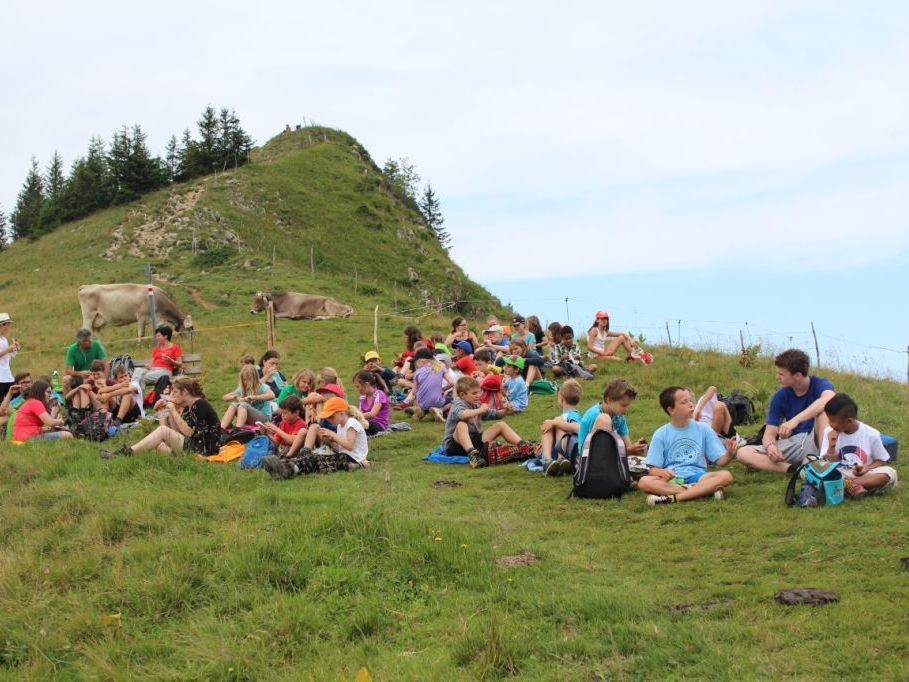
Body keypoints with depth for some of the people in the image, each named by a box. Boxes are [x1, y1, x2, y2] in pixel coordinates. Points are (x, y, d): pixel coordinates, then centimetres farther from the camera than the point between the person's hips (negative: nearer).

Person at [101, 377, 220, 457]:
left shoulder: (200, 405, -10)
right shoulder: (188, 408, 18)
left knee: (163, 431, -19)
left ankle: (127, 452, -21)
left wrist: (173, 410, -10)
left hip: (202, 450, -9)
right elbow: (178, 431, 7)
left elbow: (188, 432, -18)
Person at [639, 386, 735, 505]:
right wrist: (662, 472, -21)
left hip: (697, 477, 1)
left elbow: (720, 460, 7)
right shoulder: (661, 434, 6)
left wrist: (729, 454, -16)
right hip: (671, 479, -1)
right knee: (644, 482, -32)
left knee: (726, 476, -27)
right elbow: (653, 469, 2)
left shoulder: (703, 429, 9)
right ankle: (705, 490, -32)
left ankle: (672, 497, -31)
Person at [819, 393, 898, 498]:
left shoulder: (871, 434, -7)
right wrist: (831, 446, -20)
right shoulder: (829, 432, -4)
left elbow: (881, 461, 2)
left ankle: (845, 484, -31)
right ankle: (850, 486, -35)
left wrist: (867, 468, -16)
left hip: (863, 475, 0)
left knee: (890, 473, -31)